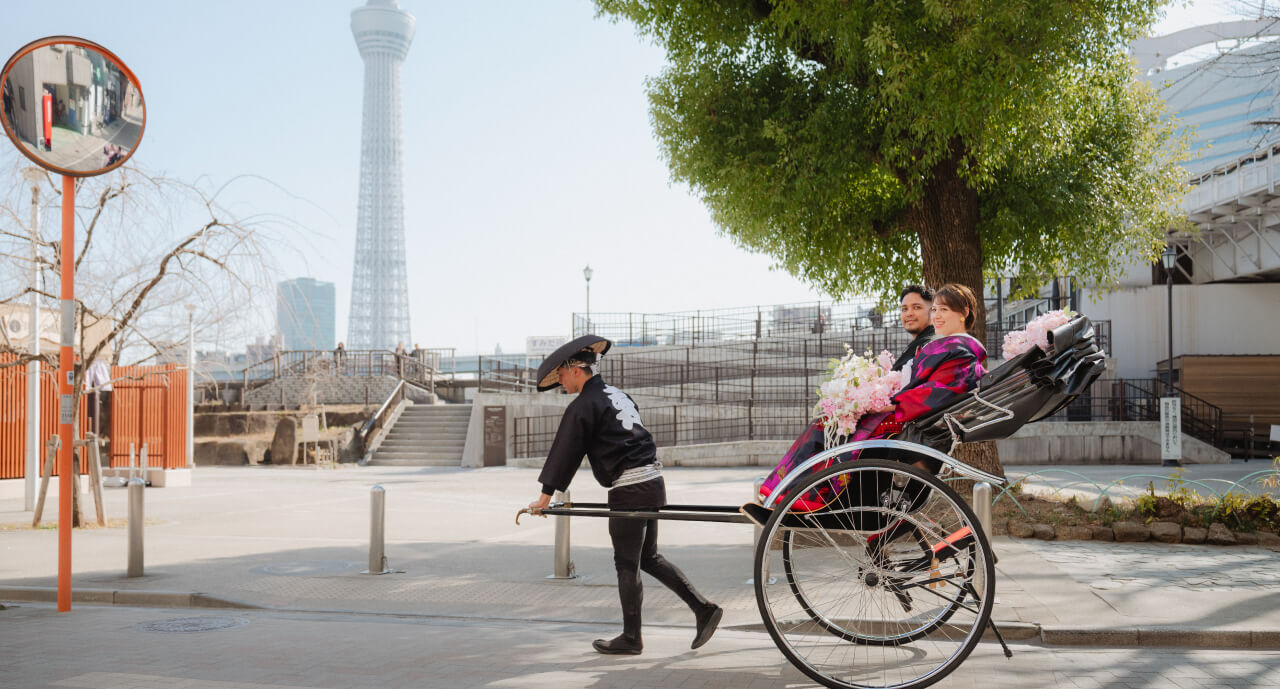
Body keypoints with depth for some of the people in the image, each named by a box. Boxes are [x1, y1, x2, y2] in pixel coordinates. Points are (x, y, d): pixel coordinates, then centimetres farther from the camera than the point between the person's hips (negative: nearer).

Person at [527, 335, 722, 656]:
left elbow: (566, 451, -8)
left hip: (629, 490, -9)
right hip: (654, 481, 9)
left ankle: (631, 638, 13)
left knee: (627, 564, 3)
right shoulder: (619, 395, 18)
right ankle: (704, 609, 13)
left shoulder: (583, 406, -8)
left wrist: (546, 495, -2)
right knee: (648, 558, 17)